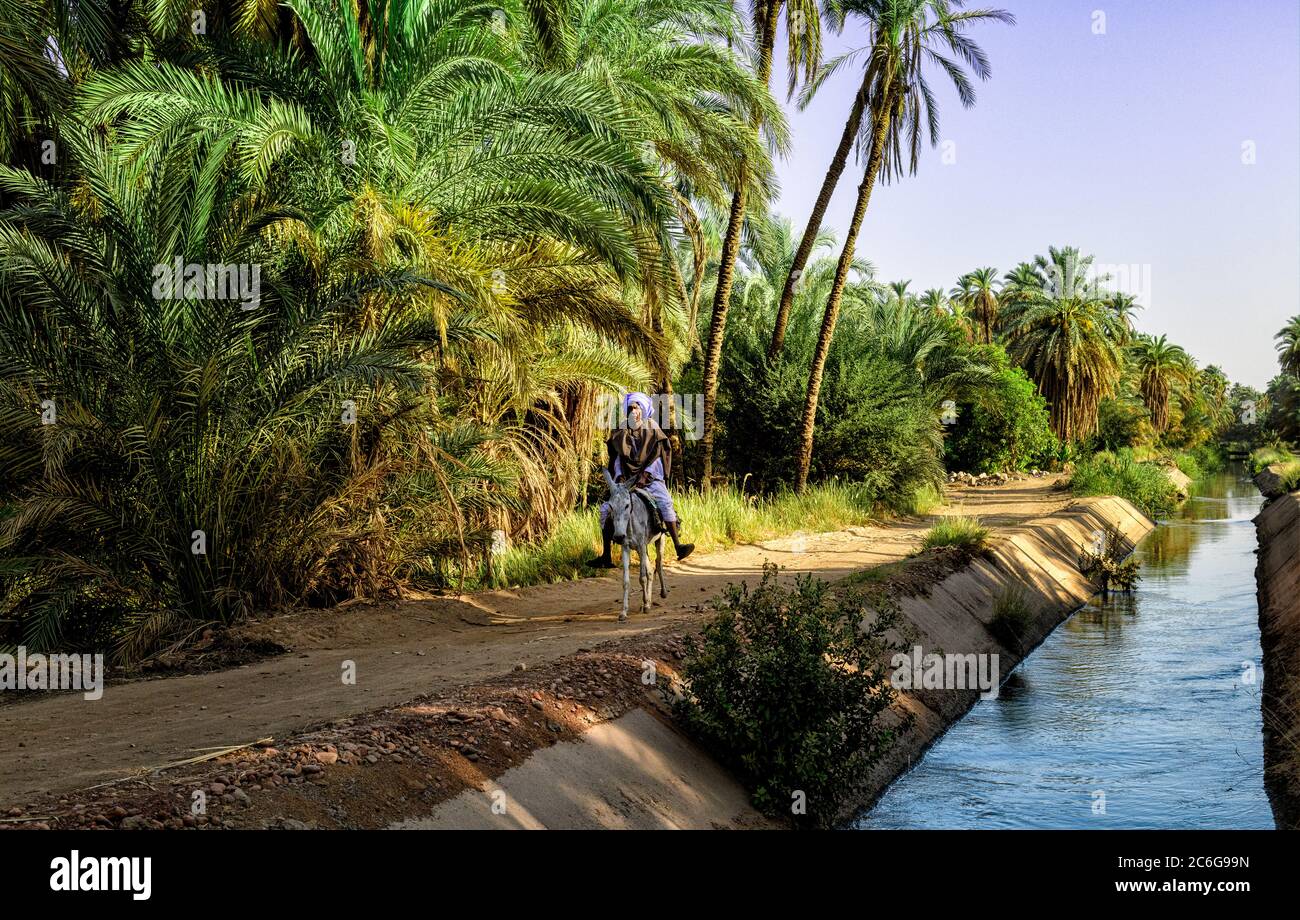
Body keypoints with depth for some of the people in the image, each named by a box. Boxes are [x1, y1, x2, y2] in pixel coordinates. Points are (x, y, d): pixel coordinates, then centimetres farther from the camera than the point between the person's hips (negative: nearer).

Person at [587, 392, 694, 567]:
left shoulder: (652, 429, 2)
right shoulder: (621, 432, 10)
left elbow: (657, 455, -5)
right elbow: (617, 457, 11)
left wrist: (645, 475, -16)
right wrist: (619, 476, -5)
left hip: (650, 478, -3)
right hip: (627, 479, 3)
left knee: (665, 502, -29)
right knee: (606, 509, -9)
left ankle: (678, 546, -28)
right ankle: (606, 557, -5)